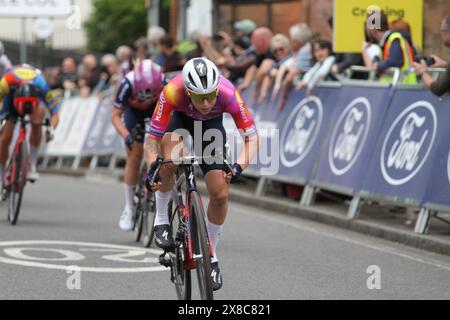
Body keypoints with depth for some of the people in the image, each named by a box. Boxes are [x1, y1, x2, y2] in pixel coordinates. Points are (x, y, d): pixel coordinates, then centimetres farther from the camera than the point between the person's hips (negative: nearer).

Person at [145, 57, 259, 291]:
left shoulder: (228, 95, -38)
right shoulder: (172, 93, -40)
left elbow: (252, 138, -32)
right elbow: (153, 136, -31)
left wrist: (238, 166, -48)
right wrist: (152, 166, -47)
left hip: (211, 124, 1)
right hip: (181, 118, -1)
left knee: (220, 195, -7)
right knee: (169, 160, -35)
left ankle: (211, 255, 15)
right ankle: (161, 219, -10)